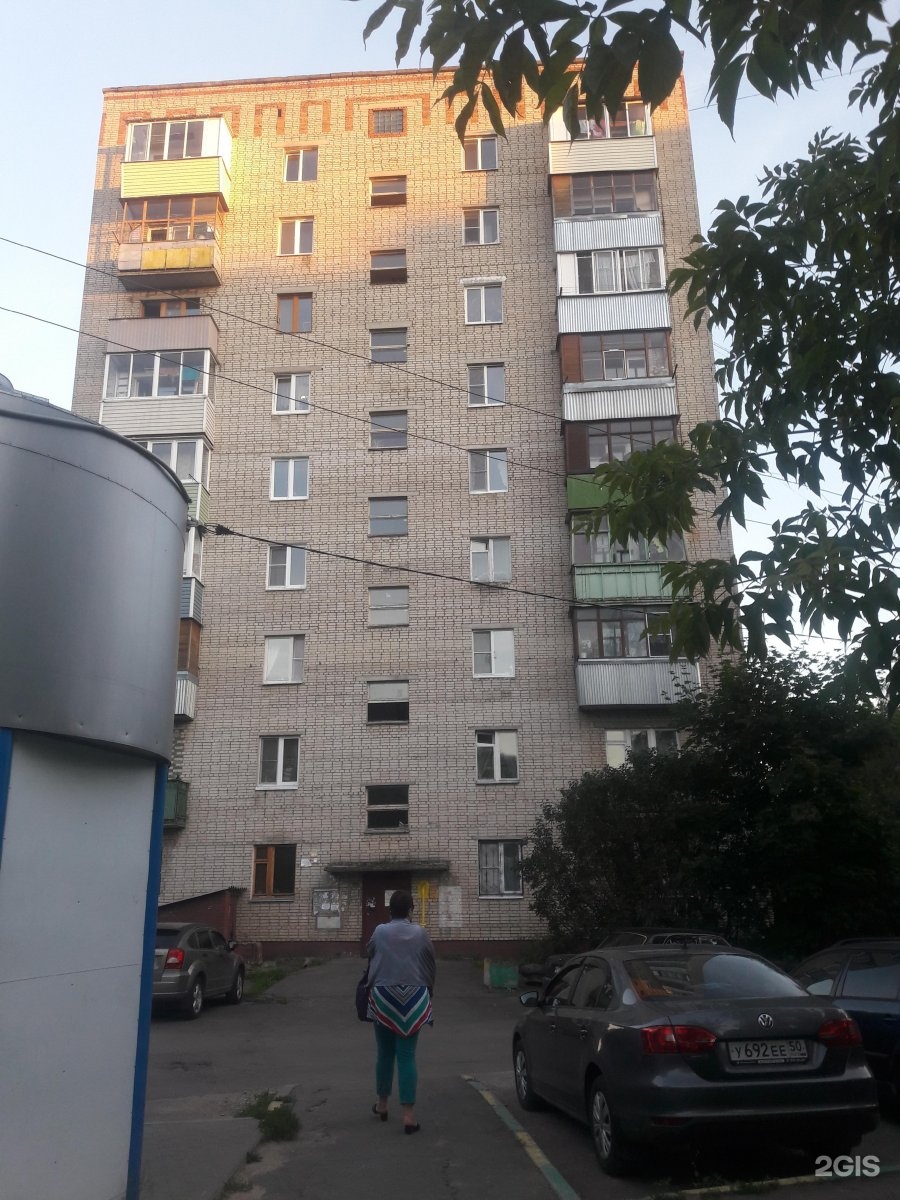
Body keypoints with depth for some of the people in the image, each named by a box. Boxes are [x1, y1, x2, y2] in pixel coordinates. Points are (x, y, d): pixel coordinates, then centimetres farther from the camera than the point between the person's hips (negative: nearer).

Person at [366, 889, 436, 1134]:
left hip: (384, 998, 0)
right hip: (413, 999, 0)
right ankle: (409, 1114, -3)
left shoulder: (380, 932, -5)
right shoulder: (421, 933, -3)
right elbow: (430, 966, 6)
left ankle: (382, 1104, 29)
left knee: (384, 1053, 14)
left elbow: (369, 954, 13)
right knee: (407, 1055, 0)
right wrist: (428, 992, 21)